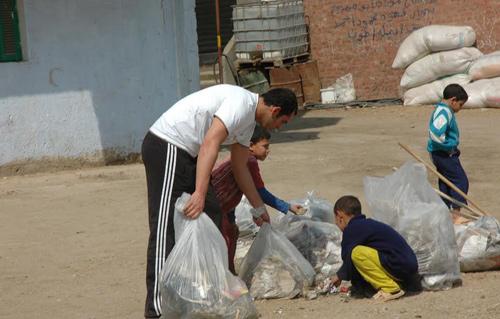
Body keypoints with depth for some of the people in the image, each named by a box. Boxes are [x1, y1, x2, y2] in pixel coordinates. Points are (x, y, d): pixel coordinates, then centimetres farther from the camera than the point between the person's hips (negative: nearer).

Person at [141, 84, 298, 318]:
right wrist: (199, 193, -35)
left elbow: (240, 168, 25)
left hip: (186, 154, 11)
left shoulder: (249, 119, 15)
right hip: (166, 147, -11)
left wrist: (260, 208, 31)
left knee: (211, 216, 12)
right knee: (167, 227, -13)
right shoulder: (241, 103, -17)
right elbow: (210, 143, -29)